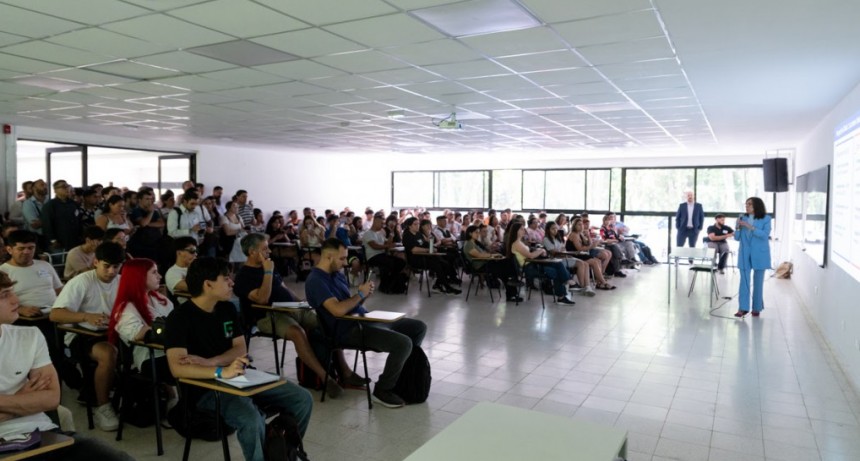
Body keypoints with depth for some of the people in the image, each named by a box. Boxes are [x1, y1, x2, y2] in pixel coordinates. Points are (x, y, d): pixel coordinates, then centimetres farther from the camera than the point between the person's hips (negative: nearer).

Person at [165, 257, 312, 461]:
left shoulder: (228, 308, 8)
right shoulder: (180, 317, -13)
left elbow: (241, 349, 5)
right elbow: (177, 368, -24)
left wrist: (209, 362, -14)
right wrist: (221, 372, -38)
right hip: (207, 387, -6)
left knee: (303, 399, -4)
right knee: (251, 419, -36)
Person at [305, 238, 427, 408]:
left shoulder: (338, 274, 16)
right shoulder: (315, 281, -13)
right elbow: (338, 310, -26)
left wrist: (364, 295, -1)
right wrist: (361, 294, -11)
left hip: (365, 320, 10)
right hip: (350, 330, -10)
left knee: (419, 327, 8)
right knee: (403, 343, -27)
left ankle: (402, 373, 21)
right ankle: (382, 390, -7)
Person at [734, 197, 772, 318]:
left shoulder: (766, 219, -1)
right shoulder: (743, 218, 6)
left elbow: (765, 235, -15)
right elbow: (737, 237, 6)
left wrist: (750, 227, -21)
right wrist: (739, 227, -11)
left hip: (760, 255, -2)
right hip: (745, 254, 2)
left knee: (758, 282, 6)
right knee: (744, 281, -2)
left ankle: (757, 308, 15)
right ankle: (743, 308, -1)